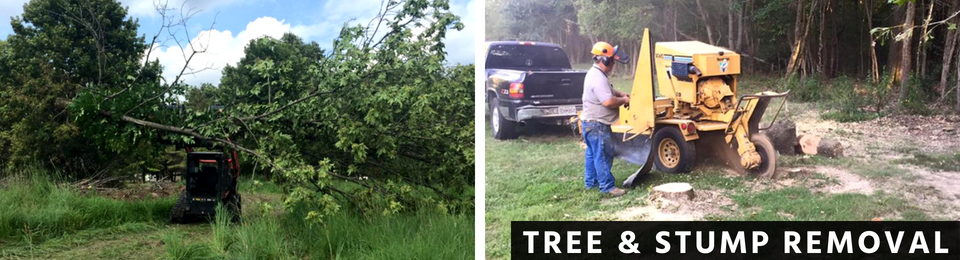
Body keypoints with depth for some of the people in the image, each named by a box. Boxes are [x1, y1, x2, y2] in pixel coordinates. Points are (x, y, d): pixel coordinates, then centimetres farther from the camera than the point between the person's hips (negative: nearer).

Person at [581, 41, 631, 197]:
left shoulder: (596, 74, 11)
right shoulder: (598, 77, -24)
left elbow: (608, 91, 28)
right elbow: (608, 101, -31)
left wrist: (620, 94, 11)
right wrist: (624, 100, -13)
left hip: (592, 122, 11)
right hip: (596, 124, -11)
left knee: (592, 153, 18)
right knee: (603, 155, -6)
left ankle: (590, 182, 27)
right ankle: (607, 186, -1)